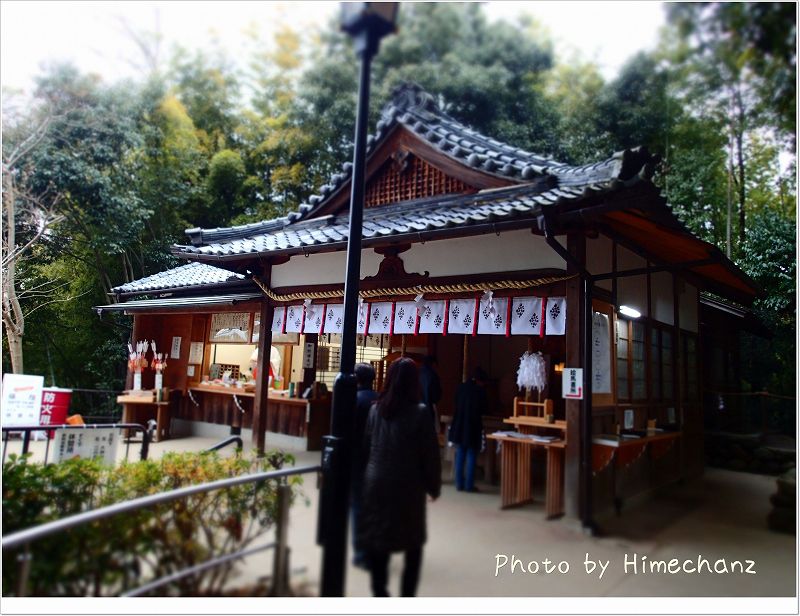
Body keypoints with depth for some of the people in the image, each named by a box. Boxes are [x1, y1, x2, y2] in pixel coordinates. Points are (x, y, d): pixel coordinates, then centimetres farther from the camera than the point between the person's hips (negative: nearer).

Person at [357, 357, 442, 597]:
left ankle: (379, 591, 17)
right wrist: (434, 486, 4)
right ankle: (407, 594, 17)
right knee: (413, 544, 15)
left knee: (377, 541, 13)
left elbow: (365, 446, 7)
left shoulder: (376, 409, 0)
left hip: (376, 484, 3)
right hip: (408, 487, -3)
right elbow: (430, 454, -8)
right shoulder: (420, 412, -12)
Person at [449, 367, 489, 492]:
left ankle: (459, 483, 14)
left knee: (460, 455, 11)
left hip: (459, 426, 4)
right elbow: (485, 409, -5)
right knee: (471, 456, 4)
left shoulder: (461, 387, 2)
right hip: (473, 427, -4)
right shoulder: (480, 390, -12)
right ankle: (469, 485, 6)